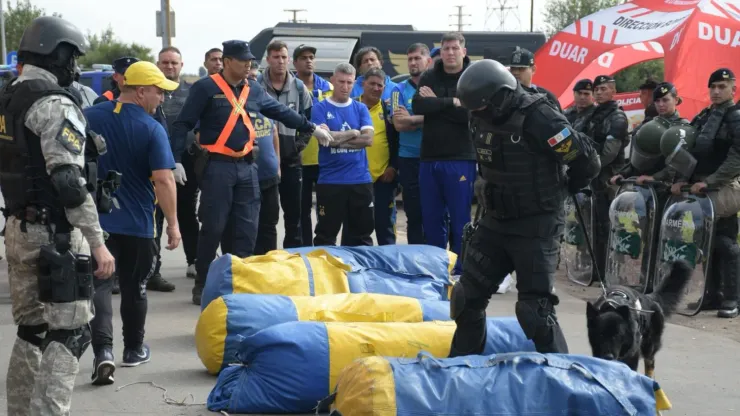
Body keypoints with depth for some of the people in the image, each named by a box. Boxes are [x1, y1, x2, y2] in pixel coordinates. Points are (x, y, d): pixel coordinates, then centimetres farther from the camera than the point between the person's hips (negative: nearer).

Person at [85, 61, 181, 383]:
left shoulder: (89, 117, 1)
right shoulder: (152, 129, -13)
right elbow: (163, 179, -19)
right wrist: (173, 223, -10)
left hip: (94, 218, 2)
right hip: (137, 222, -2)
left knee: (98, 285, 2)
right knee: (134, 287, 14)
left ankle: (103, 351, -14)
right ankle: (134, 350, 27)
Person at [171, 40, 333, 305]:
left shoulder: (254, 90, 11)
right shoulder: (206, 88, -6)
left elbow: (281, 112, 22)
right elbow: (183, 125, -8)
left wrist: (312, 129, 22)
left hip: (246, 166, 6)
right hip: (217, 166, -6)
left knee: (247, 229, 7)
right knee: (213, 228, -3)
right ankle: (201, 286, 8)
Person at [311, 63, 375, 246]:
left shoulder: (360, 108, 9)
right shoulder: (320, 109, 0)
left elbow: (368, 139, -4)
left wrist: (337, 138, -10)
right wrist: (353, 133, -4)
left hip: (360, 180, 3)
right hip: (330, 181, -3)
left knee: (361, 233, 10)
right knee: (326, 234, 4)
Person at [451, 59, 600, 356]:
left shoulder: (539, 119, -23)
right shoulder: (482, 118, 1)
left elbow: (587, 163, -18)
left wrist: (555, 191, -1)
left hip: (536, 227, -7)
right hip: (496, 220, 8)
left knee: (535, 309, -10)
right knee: (467, 296, 13)